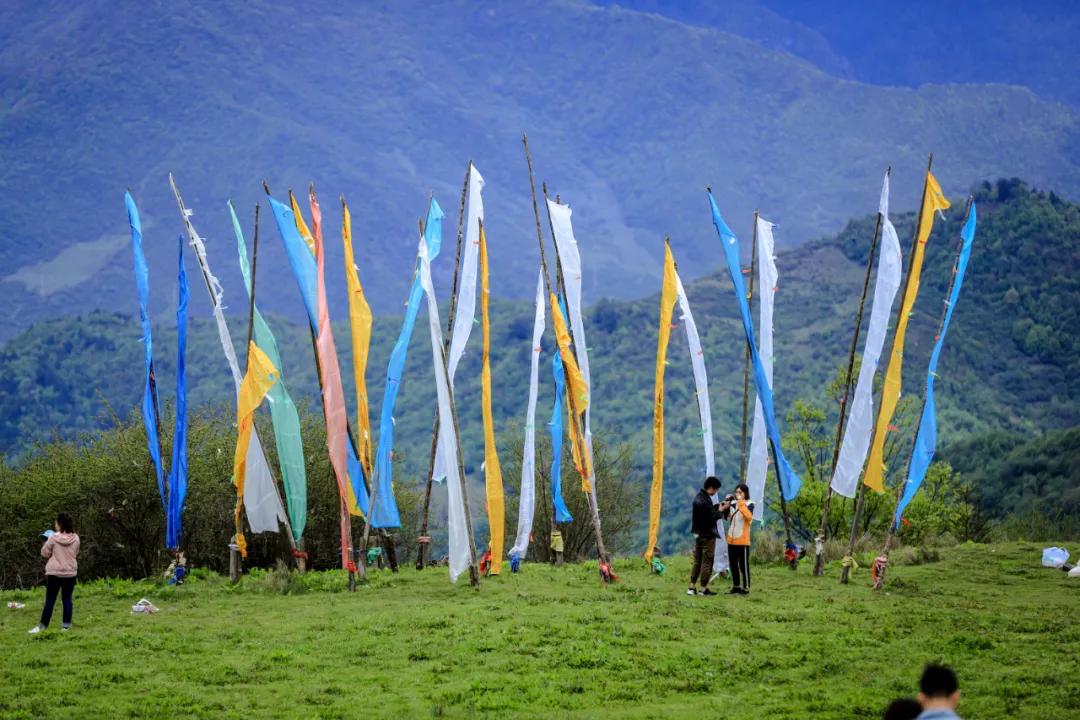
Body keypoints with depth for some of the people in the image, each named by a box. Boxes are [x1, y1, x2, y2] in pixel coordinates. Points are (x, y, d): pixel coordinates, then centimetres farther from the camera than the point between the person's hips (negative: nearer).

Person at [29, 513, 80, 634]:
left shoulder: (53, 538, -14)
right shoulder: (75, 538, -4)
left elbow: (45, 553, -3)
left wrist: (47, 542, 11)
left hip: (54, 573, -3)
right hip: (70, 573, 3)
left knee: (50, 600, 3)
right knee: (67, 599, 9)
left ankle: (43, 625, 4)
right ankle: (66, 624, 10)